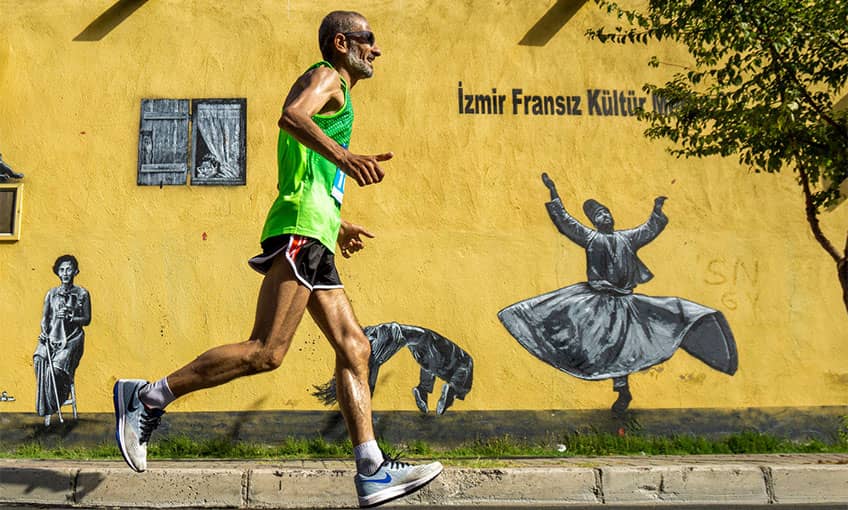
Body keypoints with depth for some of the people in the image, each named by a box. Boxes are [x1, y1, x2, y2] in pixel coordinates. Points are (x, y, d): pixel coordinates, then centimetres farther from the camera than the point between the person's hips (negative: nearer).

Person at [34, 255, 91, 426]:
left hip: (72, 338, -3)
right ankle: (47, 408, -14)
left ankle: (52, 406, -7)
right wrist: (44, 331, -7)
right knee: (40, 360, -25)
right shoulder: (51, 293, 12)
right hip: (51, 336, 3)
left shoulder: (82, 294, 5)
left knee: (57, 366, -25)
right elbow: (45, 317, 12)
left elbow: (87, 320, 4)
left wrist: (70, 317, -12)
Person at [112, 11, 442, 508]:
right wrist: (342, 154, -38)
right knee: (266, 351, -13)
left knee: (354, 348, 3)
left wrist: (337, 224, 42)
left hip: (312, 240, 10)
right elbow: (291, 115, -23)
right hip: (301, 229, -10)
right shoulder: (326, 77, 2)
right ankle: (147, 396, -2)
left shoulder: (332, 92, 30)